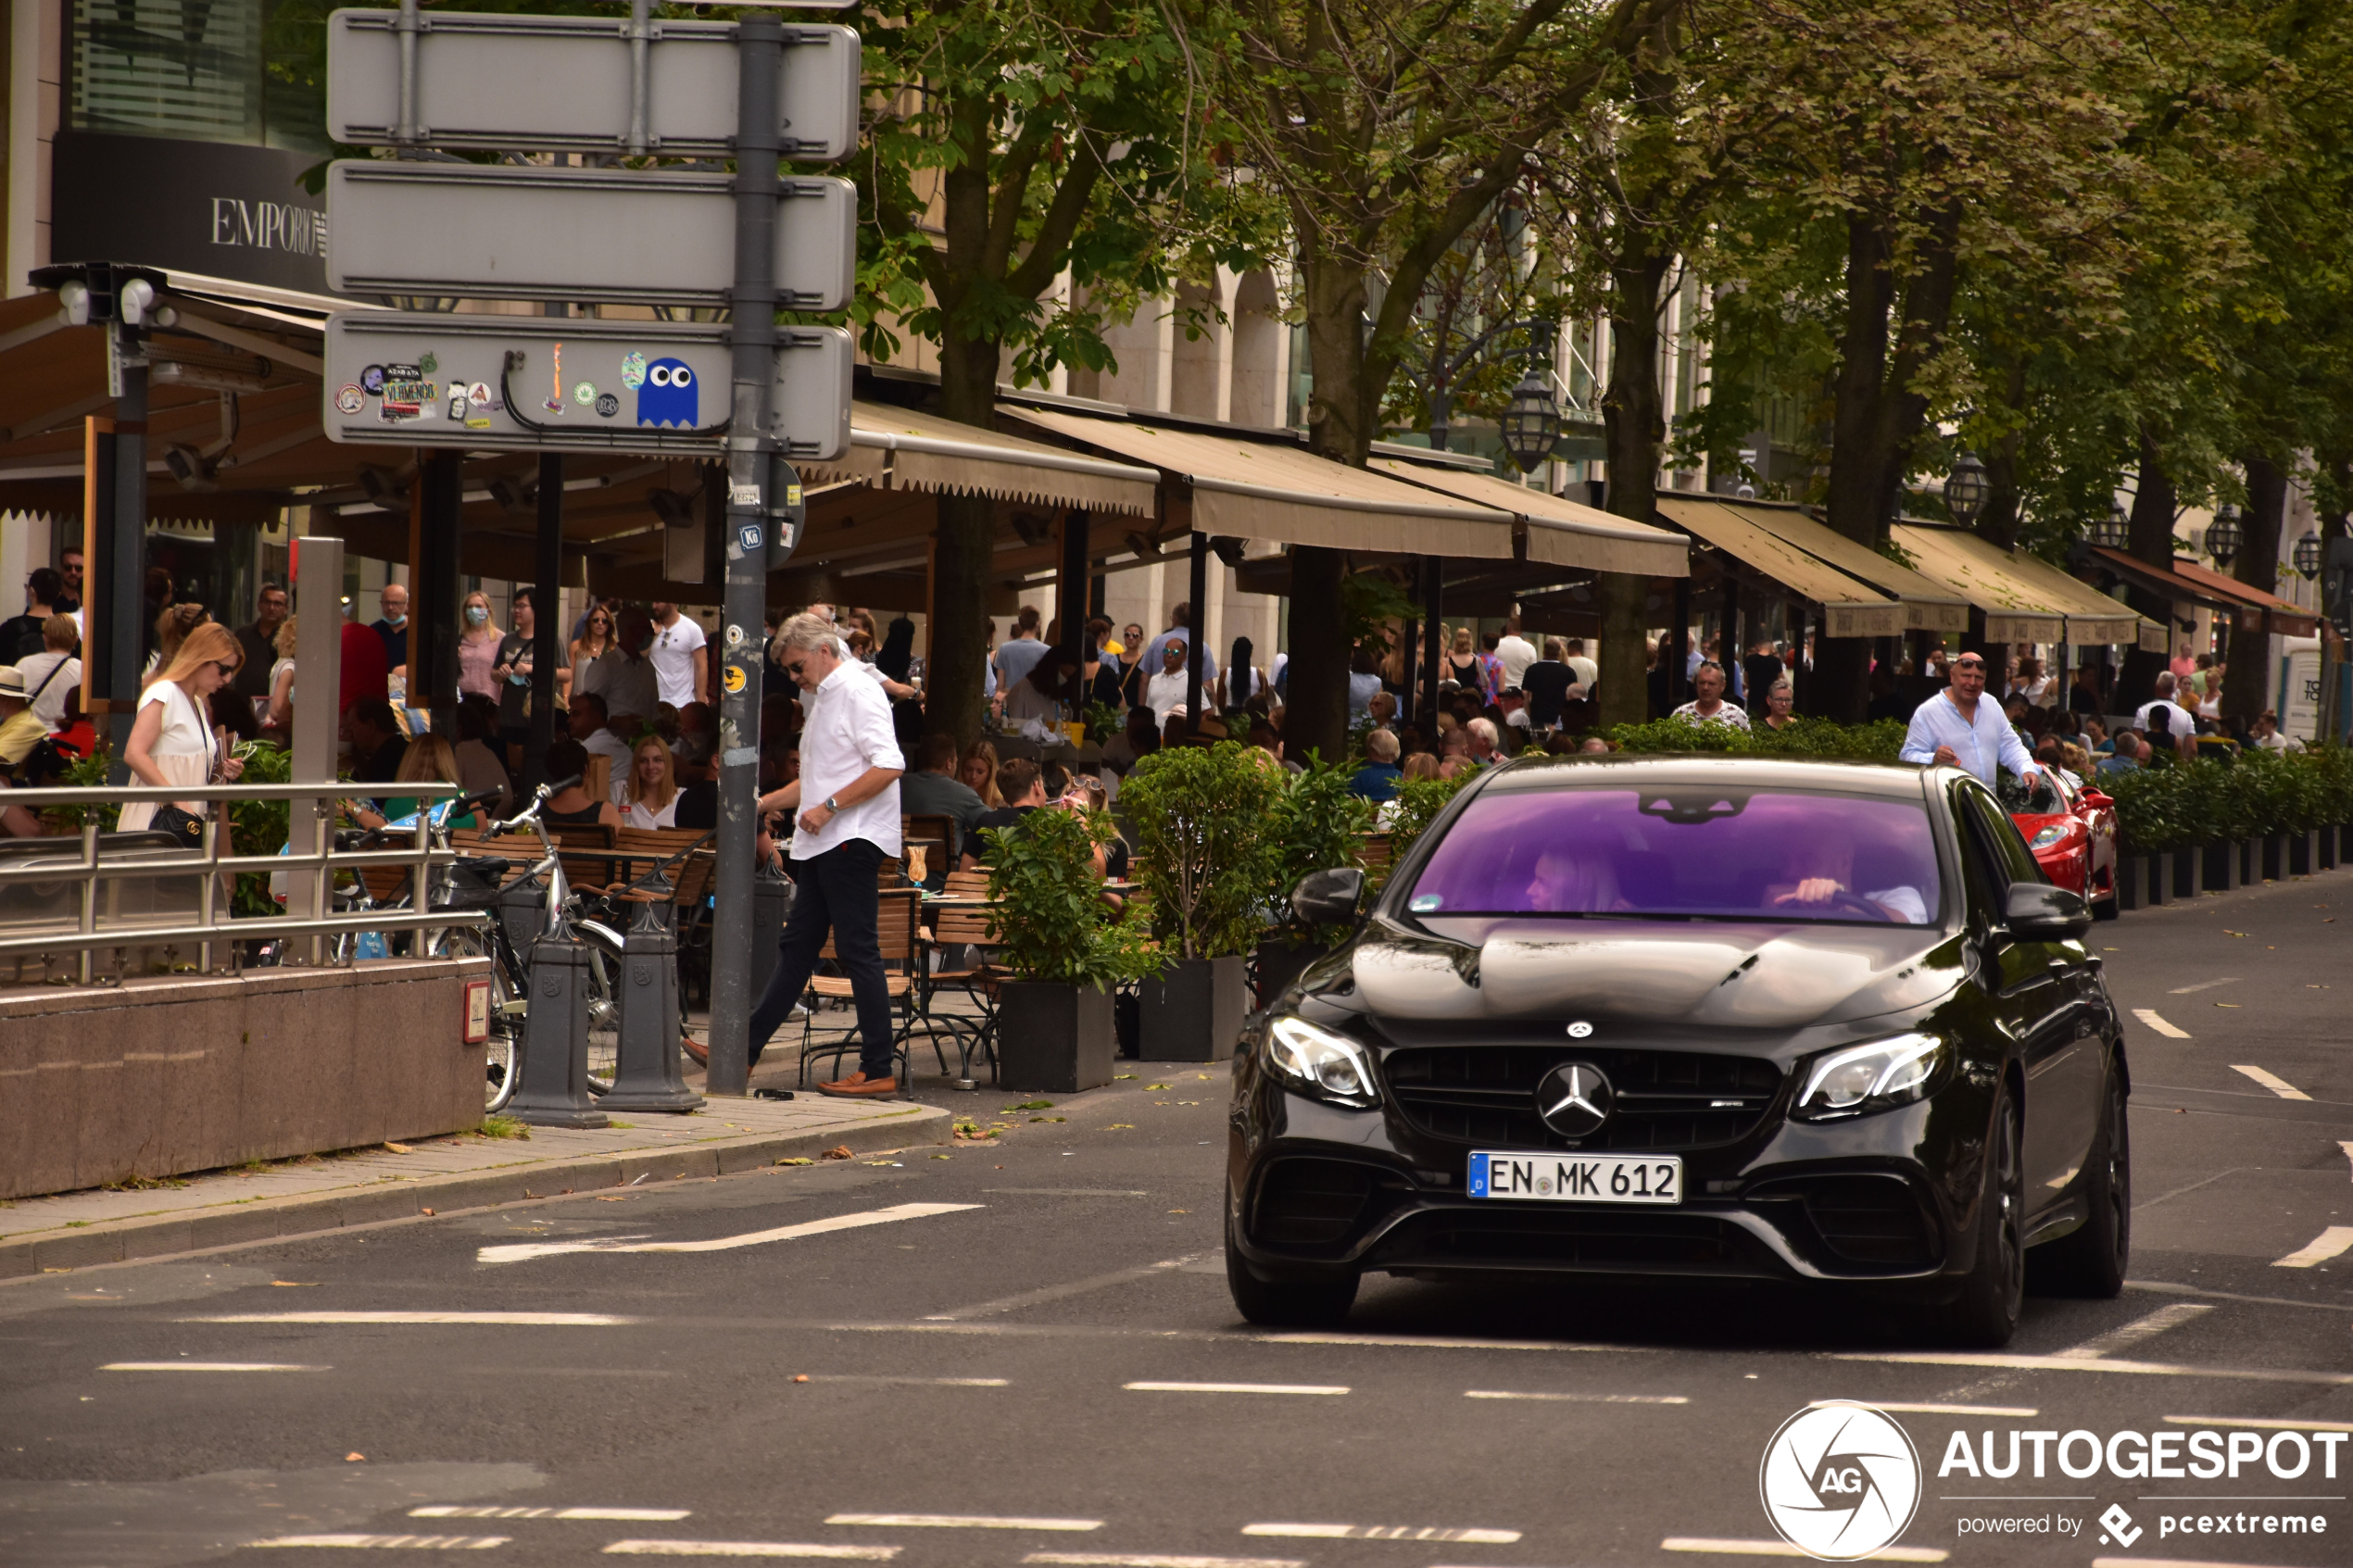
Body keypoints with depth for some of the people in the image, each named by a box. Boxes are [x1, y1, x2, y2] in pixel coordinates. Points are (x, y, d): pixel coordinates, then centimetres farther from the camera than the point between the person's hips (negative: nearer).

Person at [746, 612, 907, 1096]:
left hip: (853, 839, -10)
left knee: (857, 950, -10)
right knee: (797, 946, 13)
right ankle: (745, 1049, 17)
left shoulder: (859, 694, -10)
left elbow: (889, 766, -21)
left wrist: (828, 807, -21)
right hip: (821, 843, 10)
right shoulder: (823, 701, 21)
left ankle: (879, 1069, -9)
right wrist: (763, 803, 22)